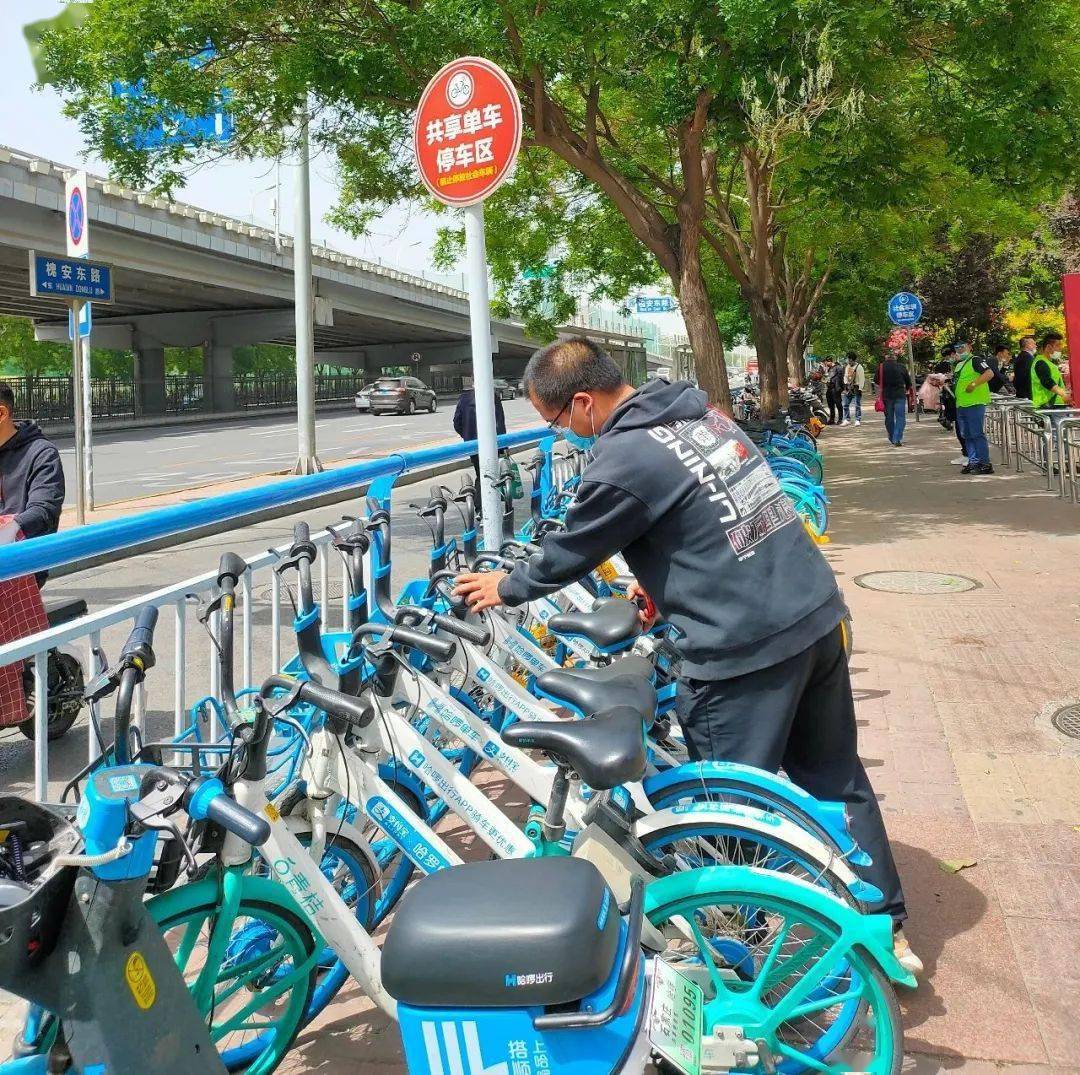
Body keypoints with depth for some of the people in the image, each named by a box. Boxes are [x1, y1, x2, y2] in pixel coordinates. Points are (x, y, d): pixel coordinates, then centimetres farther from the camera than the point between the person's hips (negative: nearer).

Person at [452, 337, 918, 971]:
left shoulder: (623, 459, -16)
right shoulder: (696, 407, 10)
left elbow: (571, 552, -2)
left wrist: (506, 587, 15)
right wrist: (665, 579, 28)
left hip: (747, 649, -9)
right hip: (819, 615, 9)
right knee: (837, 779, 21)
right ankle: (889, 930, 33)